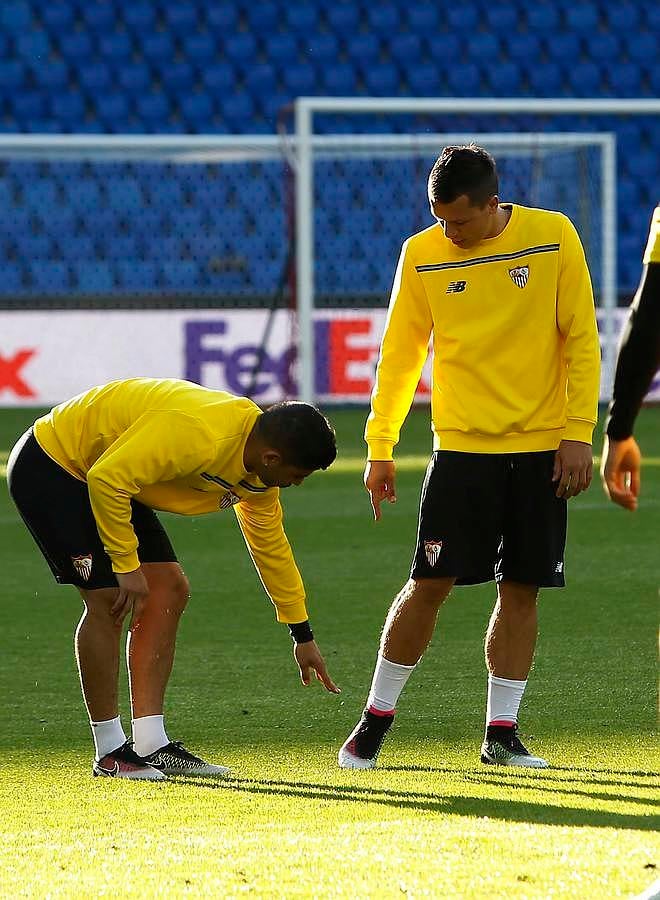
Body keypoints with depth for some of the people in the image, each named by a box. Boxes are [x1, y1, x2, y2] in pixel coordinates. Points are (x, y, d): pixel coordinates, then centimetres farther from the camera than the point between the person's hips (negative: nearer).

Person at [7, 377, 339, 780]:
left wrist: (303, 635, 17)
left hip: (109, 482, 10)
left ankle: (152, 746, 2)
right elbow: (106, 479, -35)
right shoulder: (196, 435, -35)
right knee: (108, 597, -17)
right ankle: (110, 753, -8)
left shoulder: (258, 469, -4)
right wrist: (127, 564, -26)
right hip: (48, 467, -10)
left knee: (168, 591, 1)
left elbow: (271, 546, 11)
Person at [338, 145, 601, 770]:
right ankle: (375, 720, 6)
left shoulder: (553, 237, -3)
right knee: (429, 583, -5)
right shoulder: (422, 255, -1)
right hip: (461, 445, 0)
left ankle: (501, 732, 10)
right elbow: (400, 354, 5)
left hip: (541, 448, 0)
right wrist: (379, 449, 3)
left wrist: (578, 432, -6)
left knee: (520, 588, 2)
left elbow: (581, 338, 0)